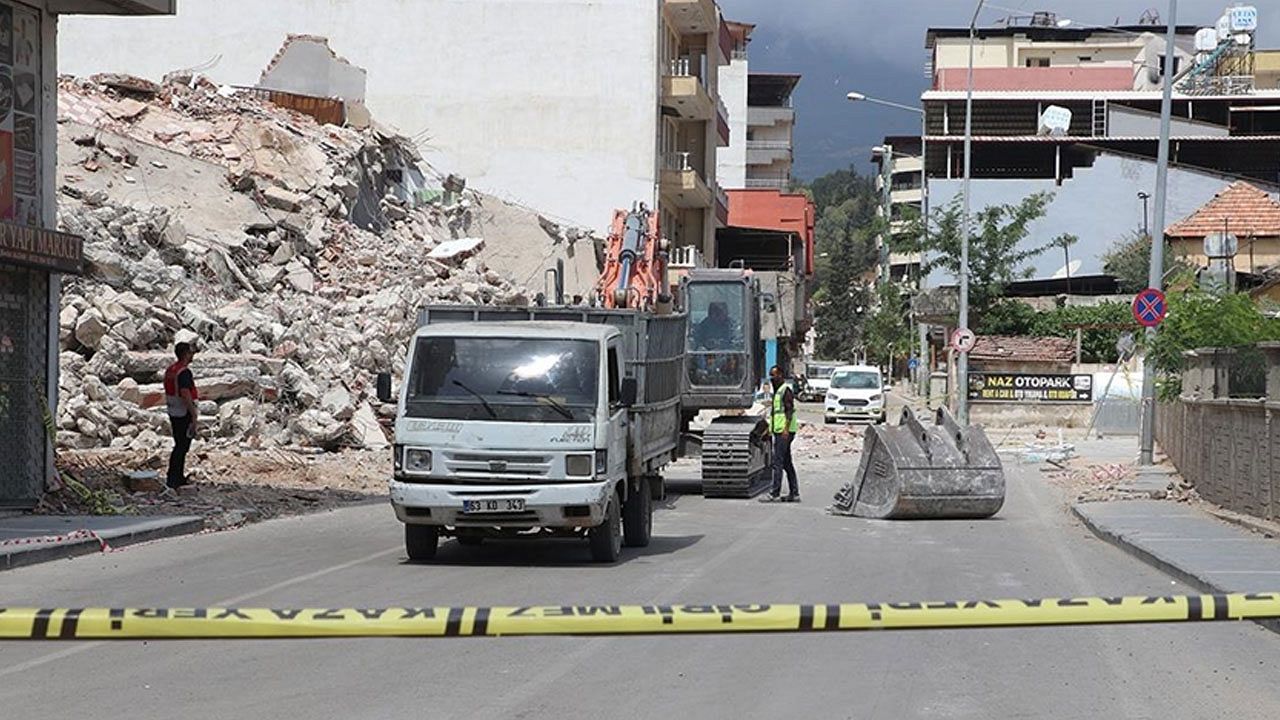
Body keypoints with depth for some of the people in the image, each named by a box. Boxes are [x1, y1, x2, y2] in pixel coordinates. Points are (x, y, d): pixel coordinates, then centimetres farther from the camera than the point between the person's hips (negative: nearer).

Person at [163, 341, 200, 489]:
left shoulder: (170, 370, 10)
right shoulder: (184, 372, -19)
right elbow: (185, 395, -26)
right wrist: (194, 416, -22)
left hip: (173, 413, 9)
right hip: (184, 414, -9)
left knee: (180, 445, 17)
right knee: (182, 447, -4)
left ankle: (179, 477, 24)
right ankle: (173, 479, -3)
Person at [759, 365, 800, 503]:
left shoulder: (786, 390, -11)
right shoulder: (777, 391, 19)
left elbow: (790, 410, -18)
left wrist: (786, 429, -25)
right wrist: (770, 428, 24)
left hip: (784, 431, -10)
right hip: (779, 431, 10)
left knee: (778, 462, -11)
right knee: (787, 463, 11)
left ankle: (775, 494, -13)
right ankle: (794, 493, 14)